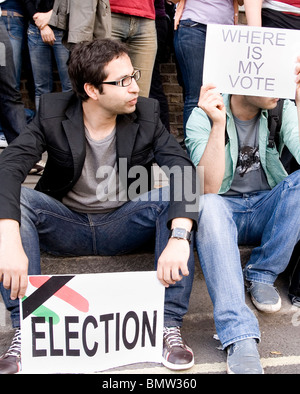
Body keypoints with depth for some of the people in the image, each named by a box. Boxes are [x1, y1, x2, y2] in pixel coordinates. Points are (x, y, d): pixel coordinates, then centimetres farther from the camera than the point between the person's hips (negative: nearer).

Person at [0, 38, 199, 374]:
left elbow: (185, 170, -21)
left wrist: (178, 237, -40)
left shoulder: (145, 116, -8)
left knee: (175, 197, -25)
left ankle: (170, 325, -20)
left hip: (122, 226, 1)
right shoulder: (53, 114, -10)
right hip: (65, 226, 0)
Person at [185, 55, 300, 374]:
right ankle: (238, 335, -41)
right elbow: (209, 188, -23)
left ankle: (262, 274, -12)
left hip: (267, 210, 3)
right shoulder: (203, 117, -11)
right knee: (208, 206, -37)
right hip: (224, 211, -2)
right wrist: (218, 124, -30)